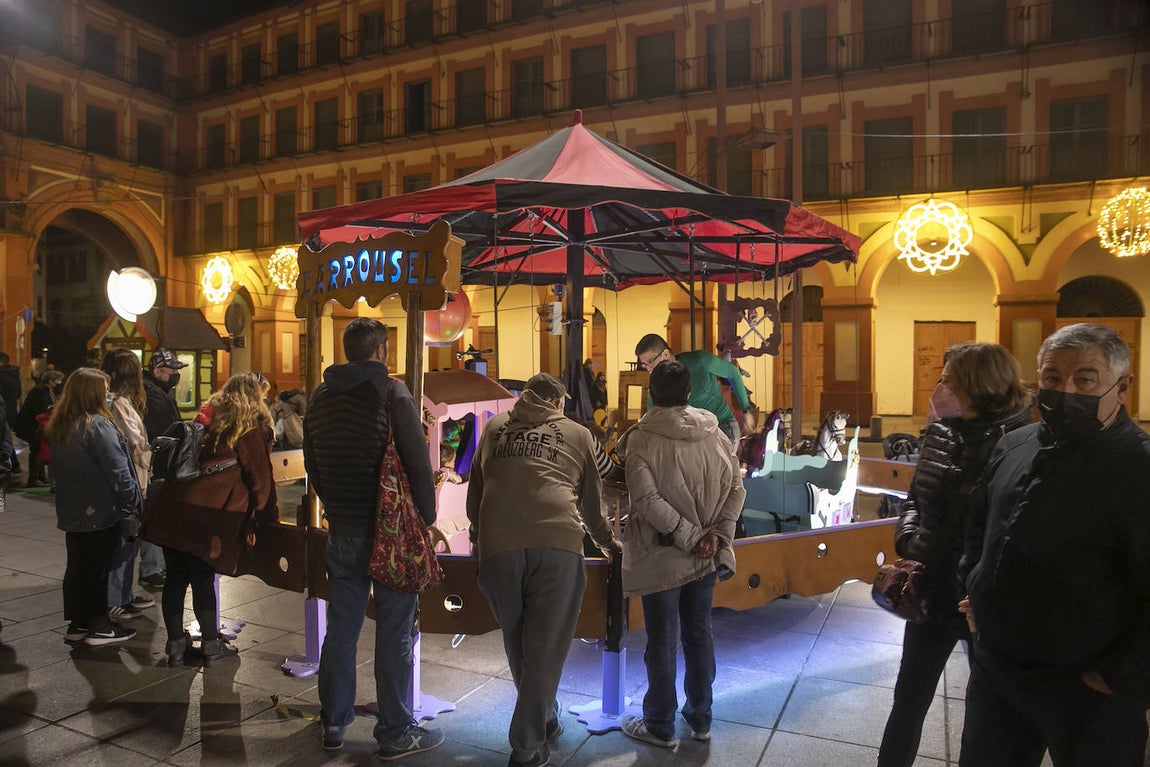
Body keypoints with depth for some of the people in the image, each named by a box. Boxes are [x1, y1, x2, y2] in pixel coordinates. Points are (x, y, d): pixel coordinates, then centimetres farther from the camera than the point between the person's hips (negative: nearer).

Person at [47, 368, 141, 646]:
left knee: (77, 563, 15)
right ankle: (99, 626, 12)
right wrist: (131, 499, -12)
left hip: (71, 509, 8)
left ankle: (76, 624, 25)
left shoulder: (58, 426, 8)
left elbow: (57, 467, 18)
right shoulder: (98, 425, -19)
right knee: (98, 566, 1)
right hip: (101, 509, -8)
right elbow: (117, 468, -19)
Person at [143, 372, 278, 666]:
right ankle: (211, 645, 18)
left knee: (175, 577, 11)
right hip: (206, 513, -5)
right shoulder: (252, 426, 0)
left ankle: (175, 644, 22)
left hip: (172, 508, 6)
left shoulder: (207, 416, 18)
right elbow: (259, 475, 0)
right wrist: (267, 514, 10)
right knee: (202, 579, 4)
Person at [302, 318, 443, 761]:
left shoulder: (320, 397, 7)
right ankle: (394, 733, 15)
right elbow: (418, 463, -14)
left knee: (340, 630, 16)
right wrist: (427, 518, -3)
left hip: (341, 532, 6)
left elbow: (312, 466, 16)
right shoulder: (392, 393, -12)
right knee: (393, 635, 4)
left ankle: (334, 724, 30)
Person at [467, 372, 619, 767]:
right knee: (545, 648, 6)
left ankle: (545, 722, 34)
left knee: (518, 644, 18)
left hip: (498, 545, 2)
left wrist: (477, 530, 45)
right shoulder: (576, 433, 17)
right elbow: (592, 500, 24)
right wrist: (607, 541, 41)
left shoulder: (494, 427, 22)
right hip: (558, 543, -2)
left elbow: (475, 488, 29)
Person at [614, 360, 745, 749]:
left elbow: (647, 500, -22)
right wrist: (716, 535, -7)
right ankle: (700, 719, 35)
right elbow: (736, 490, -2)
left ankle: (660, 726, 27)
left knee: (661, 641, 10)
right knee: (699, 633, 19)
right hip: (707, 556, 5)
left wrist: (690, 537, -16)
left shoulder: (641, 439, -14)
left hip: (662, 557, -4)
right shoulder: (714, 434, -1)